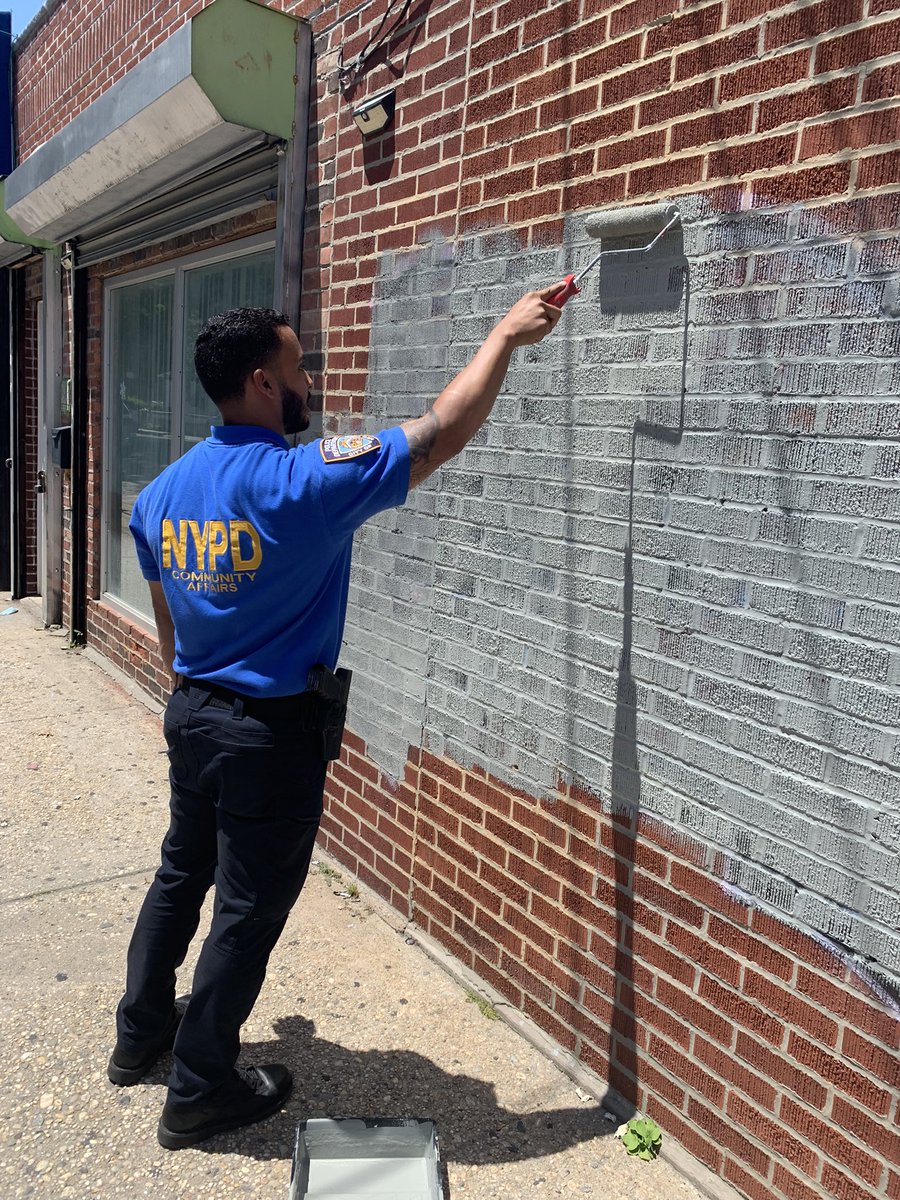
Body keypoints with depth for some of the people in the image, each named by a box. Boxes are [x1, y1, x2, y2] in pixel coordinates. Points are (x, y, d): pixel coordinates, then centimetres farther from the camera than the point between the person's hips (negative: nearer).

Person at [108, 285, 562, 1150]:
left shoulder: (162, 493, 1)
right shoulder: (305, 483, -22)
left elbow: (167, 630, 11)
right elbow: (442, 434, -18)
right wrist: (505, 336, -8)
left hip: (192, 714, 8)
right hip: (273, 732, -7)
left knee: (182, 874, 25)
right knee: (248, 909, 9)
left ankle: (139, 1032, 44)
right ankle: (198, 1093, 25)